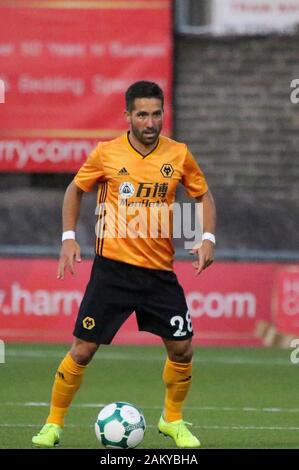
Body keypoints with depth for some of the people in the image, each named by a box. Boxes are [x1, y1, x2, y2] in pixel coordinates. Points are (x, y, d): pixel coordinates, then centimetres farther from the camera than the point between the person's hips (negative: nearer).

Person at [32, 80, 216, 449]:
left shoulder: (178, 155, 0)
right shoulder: (107, 153, -5)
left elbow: (203, 196, 13)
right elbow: (75, 190, 10)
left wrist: (207, 238, -2)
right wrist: (68, 237, -1)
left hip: (159, 270, 2)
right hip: (112, 268, -2)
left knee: (181, 350, 1)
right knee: (82, 350, -4)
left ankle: (172, 420, 25)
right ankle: (53, 425, 9)